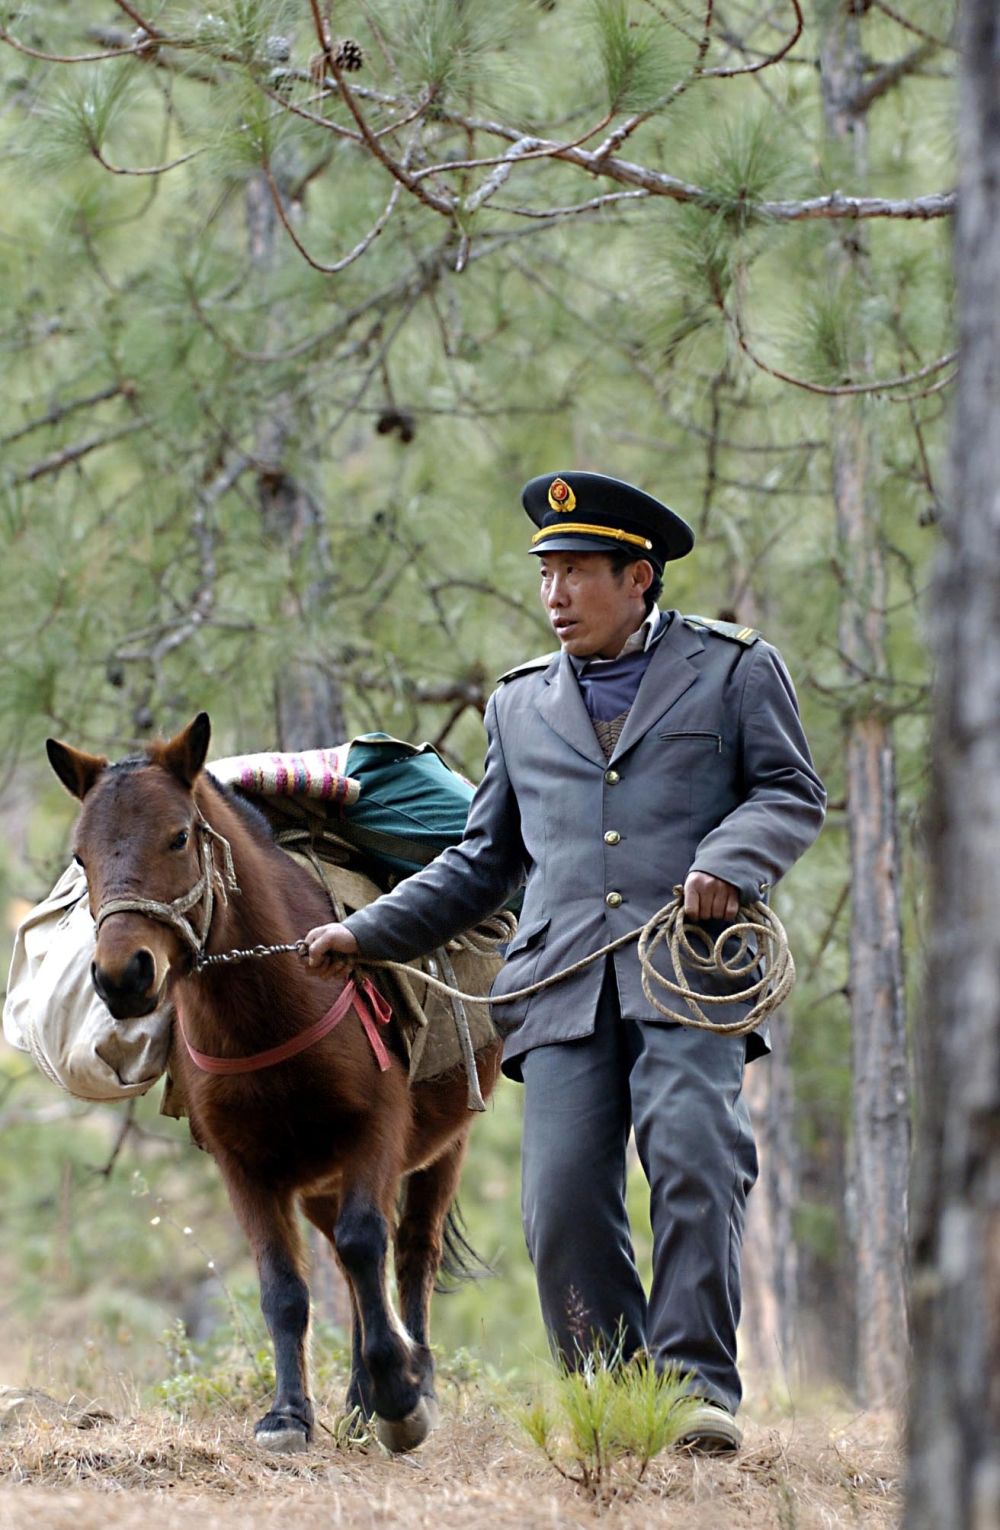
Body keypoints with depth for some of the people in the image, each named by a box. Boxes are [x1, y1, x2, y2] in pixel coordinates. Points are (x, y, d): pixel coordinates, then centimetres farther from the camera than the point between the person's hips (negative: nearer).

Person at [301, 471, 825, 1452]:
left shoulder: (734, 668, 12)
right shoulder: (521, 705, 24)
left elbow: (791, 792, 8)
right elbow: (483, 862, 26)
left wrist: (731, 862, -12)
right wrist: (367, 933, 17)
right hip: (565, 990, 4)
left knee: (693, 1160, -21)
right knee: (563, 1199, -9)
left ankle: (699, 1390, -19)